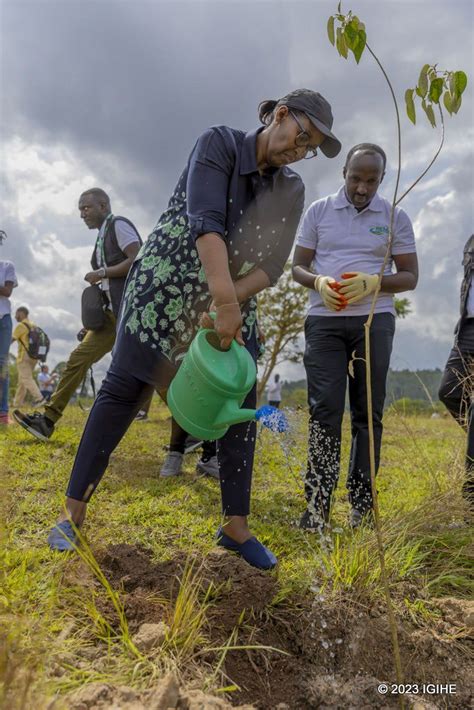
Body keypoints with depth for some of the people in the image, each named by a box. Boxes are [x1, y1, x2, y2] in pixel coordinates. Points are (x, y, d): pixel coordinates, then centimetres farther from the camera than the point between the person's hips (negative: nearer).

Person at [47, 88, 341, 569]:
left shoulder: (291, 191, 5)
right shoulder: (219, 143, -9)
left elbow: (271, 265, -4)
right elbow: (205, 220, -26)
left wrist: (229, 302, -22)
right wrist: (224, 301, -37)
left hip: (234, 302, 5)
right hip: (166, 288, -5)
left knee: (241, 405, -1)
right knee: (123, 390, -4)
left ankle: (235, 527, 11)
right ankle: (73, 512, 7)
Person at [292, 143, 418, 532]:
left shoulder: (395, 217, 8)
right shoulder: (318, 211, 9)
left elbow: (410, 276, 7)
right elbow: (298, 267, 11)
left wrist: (373, 283, -13)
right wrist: (319, 282, -13)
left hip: (374, 321, 1)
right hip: (325, 321, 0)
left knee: (368, 412, 3)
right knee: (324, 410, -6)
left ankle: (362, 503, 11)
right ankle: (318, 503, -1)